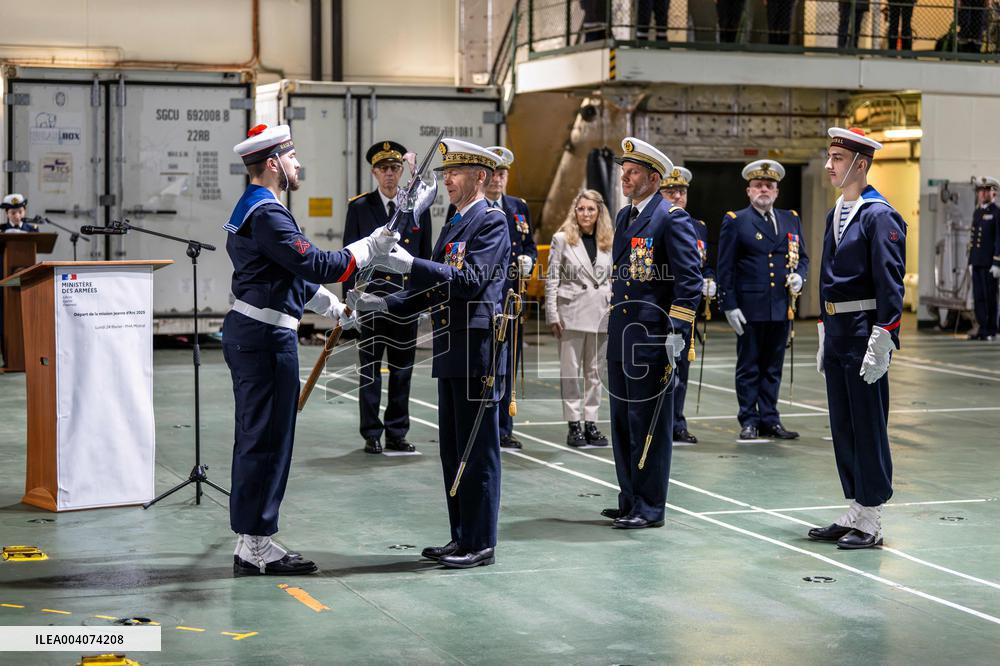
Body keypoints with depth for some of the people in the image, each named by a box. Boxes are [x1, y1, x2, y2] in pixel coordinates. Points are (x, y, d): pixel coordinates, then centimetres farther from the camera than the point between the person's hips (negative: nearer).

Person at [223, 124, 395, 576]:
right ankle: (256, 546, 0)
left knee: (257, 438, 14)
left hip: (249, 333, 11)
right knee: (267, 438, -5)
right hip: (266, 336, -11)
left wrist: (333, 307, 27)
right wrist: (373, 246, -13)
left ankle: (252, 542, 20)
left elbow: (292, 271, 26)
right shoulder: (266, 213, -17)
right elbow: (317, 266, -22)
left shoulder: (252, 208, 17)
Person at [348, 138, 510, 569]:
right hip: (450, 352, 10)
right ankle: (461, 538, 21)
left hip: (478, 351, -9)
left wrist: (409, 265, -25)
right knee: (453, 449, 13)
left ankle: (480, 543, 3)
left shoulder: (491, 221, -9)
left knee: (477, 450, -4)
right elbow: (435, 289, 19)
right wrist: (382, 304, 7)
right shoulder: (455, 223, 19)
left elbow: (471, 280, -22)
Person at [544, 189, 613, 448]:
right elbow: (552, 279, -2)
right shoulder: (562, 239, -1)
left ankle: (591, 423, 13)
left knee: (594, 370, 8)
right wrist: (552, 314, -8)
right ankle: (573, 424, 5)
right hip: (572, 312, -3)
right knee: (570, 370, 0)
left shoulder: (607, 242, 9)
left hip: (600, 314, 4)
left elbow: (611, 279, 14)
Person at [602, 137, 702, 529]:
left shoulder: (672, 218, -9)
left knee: (648, 425, -2)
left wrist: (678, 332, -18)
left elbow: (689, 281, -13)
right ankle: (630, 501, 23)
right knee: (623, 423, 13)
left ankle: (650, 508, 5)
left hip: (651, 337, -8)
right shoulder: (624, 217, 17)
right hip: (621, 337, 9)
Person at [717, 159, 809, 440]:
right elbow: (725, 268, -3)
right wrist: (729, 306, -9)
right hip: (749, 308, -4)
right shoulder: (735, 222, -1)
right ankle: (749, 422, 10)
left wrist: (799, 276, -5)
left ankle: (770, 420, 17)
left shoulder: (791, 220, 12)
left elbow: (802, 256, 18)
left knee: (773, 367, 10)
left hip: (781, 308, 4)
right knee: (748, 367, 3)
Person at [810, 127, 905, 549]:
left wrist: (880, 344, -19)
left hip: (864, 335, -9)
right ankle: (854, 513, 21)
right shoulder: (836, 214, 14)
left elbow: (890, 283, -16)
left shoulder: (879, 215, -12)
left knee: (868, 427, -2)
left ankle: (870, 523, 5)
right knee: (842, 427, 12)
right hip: (836, 333, 9)